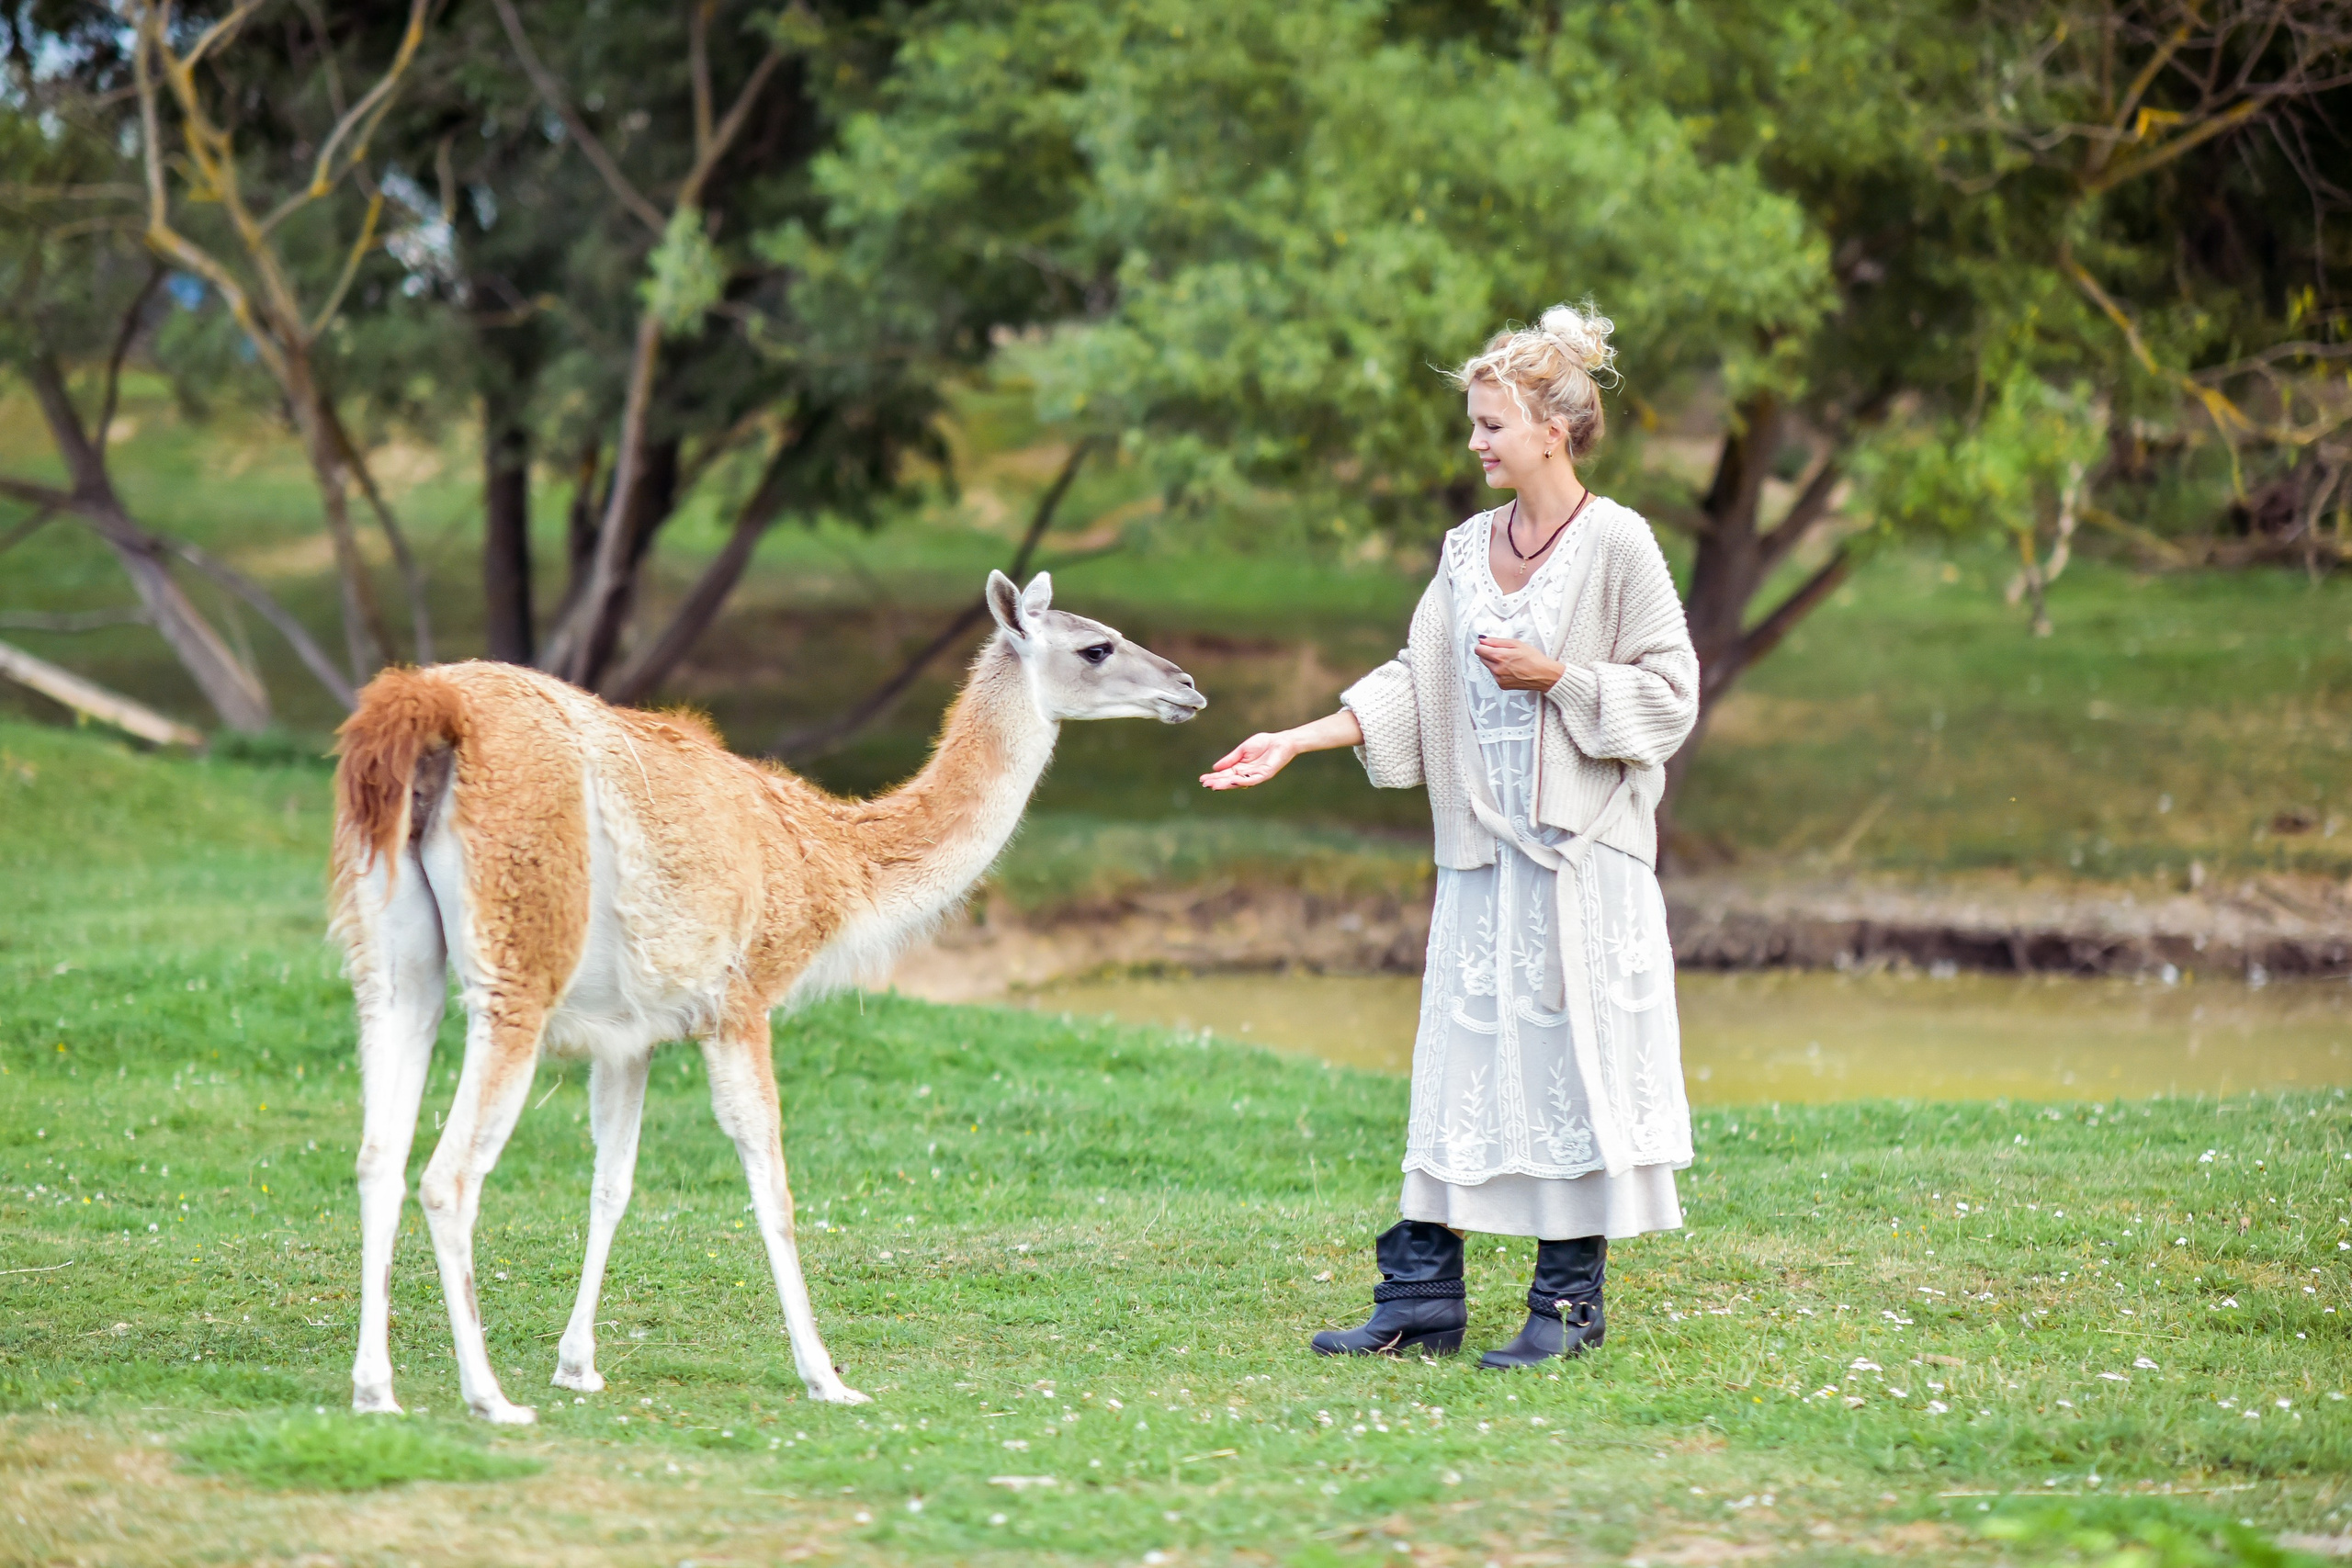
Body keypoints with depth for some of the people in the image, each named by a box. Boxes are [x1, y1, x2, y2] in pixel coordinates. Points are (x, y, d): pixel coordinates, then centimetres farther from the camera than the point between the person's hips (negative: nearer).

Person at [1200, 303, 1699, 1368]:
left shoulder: (1616, 544, -7)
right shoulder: (1469, 551, 12)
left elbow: (1670, 693, -6)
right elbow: (1413, 686, 12)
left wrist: (1555, 678, -14)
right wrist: (1297, 742, 4)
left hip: (1583, 850, -6)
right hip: (1483, 848, 6)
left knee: (1570, 1055, -2)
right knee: (1457, 1054, 5)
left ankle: (1570, 1299, 7)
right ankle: (1422, 1298, 7)